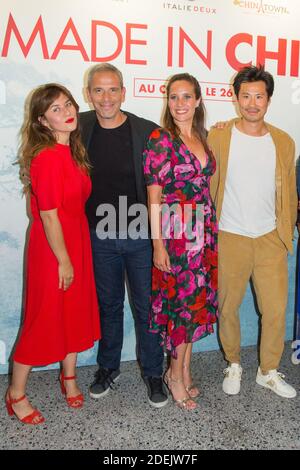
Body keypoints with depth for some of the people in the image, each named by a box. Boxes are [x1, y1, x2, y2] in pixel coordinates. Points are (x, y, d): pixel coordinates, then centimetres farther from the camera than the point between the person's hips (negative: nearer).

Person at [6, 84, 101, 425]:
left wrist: (74, 256, 10)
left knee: (77, 312, 18)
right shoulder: (47, 158, -22)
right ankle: (16, 395, 26)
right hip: (53, 249, -8)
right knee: (45, 319, 5)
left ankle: (69, 378, 40)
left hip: (76, 242, 8)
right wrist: (64, 261, -15)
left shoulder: (72, 151, 5)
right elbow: (48, 216, -21)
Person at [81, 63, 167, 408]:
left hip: (141, 236, -2)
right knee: (108, 306, 17)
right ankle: (108, 367, 37)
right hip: (99, 237, 2)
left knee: (148, 308, 9)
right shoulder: (80, 128, -1)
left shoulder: (148, 132, -9)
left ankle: (153, 373, 28)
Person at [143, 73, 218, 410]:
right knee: (184, 299, -1)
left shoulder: (203, 139, 12)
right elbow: (153, 196, -10)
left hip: (204, 230, 6)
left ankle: (184, 370, 28)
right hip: (174, 231, -6)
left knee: (197, 300, 11)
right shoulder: (159, 140, -7)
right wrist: (158, 244, -14)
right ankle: (176, 373, 21)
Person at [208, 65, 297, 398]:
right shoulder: (218, 137, -4)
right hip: (229, 239, -2)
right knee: (227, 308, 10)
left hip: (270, 239, 2)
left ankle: (268, 371, 29)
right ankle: (233, 365, 34)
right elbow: (206, 188, 0)